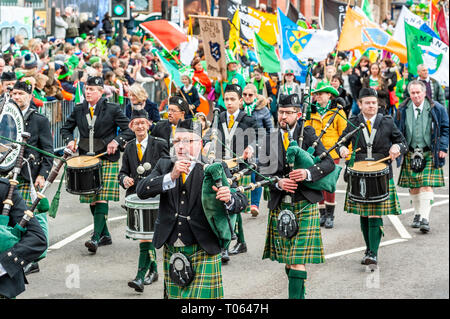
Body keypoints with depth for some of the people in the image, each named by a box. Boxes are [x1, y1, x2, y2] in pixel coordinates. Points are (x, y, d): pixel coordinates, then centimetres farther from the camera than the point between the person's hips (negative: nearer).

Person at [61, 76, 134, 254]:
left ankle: (96, 237, -18)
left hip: (107, 160, -5)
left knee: (102, 199, -14)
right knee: (91, 199, 7)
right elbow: (66, 128, 20)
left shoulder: (112, 110, -3)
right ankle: (105, 236, 21)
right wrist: (69, 140, 0)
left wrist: (117, 141, -17)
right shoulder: (78, 110, 8)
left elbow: (129, 129, -2)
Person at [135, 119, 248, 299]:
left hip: (203, 252, -4)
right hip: (171, 252, 4)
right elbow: (141, 191, -6)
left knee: (201, 296, -9)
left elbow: (241, 201, -9)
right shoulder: (164, 166, 8)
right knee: (174, 295, 13)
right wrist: (171, 176, -21)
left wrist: (229, 199, -34)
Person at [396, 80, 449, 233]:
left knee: (426, 186, -10)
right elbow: (397, 130, 13)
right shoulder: (403, 110, 3)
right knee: (413, 187, 7)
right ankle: (417, 214, 24)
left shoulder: (436, 109, -2)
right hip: (410, 154, 3)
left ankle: (425, 219, -11)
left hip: (429, 154, -2)